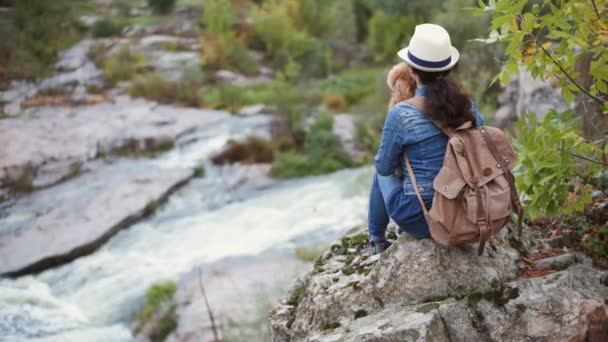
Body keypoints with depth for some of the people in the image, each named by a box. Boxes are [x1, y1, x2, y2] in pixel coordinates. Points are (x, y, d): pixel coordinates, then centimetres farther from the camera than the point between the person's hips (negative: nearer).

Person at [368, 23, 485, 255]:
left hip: (422, 218, -4)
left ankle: (377, 240, 40)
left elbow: (384, 166, -6)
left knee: (382, 173, 29)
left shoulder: (401, 114, -20)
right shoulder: (466, 105, -5)